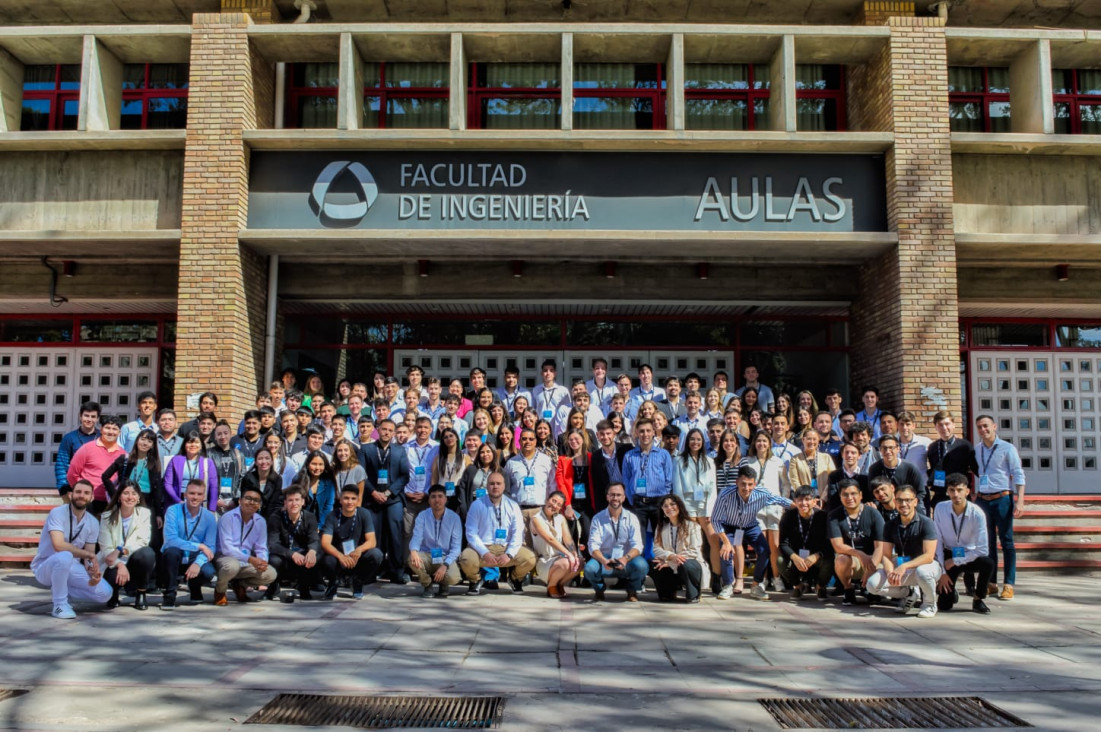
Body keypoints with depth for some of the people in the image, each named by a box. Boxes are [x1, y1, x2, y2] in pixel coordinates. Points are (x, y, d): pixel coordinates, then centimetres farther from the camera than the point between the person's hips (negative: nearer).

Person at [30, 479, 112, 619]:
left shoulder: (93, 523, -1)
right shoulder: (57, 513, -17)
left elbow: (89, 557, -1)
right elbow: (59, 545, -30)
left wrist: (93, 571, -22)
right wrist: (89, 555, -23)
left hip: (71, 568, 5)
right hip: (45, 566, -5)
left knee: (105, 593, -13)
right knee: (64, 557, -40)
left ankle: (60, 591, 11)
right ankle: (60, 605, -20)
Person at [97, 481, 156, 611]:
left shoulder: (144, 513, -4)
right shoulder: (108, 517, -3)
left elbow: (142, 541, -17)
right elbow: (105, 548, -11)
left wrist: (120, 551, -34)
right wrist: (120, 565, -29)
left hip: (135, 562, 0)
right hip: (114, 565, 0)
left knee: (147, 553, -33)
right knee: (112, 577, -34)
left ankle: (140, 594, -9)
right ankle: (113, 595, 8)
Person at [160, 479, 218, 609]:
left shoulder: (209, 517, -4)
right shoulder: (173, 511, -11)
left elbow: (210, 548, -10)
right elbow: (170, 540, -23)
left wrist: (198, 563, -30)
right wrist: (199, 546, -24)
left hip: (195, 559, 2)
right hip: (174, 559, -2)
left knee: (208, 572, -29)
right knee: (172, 550, -35)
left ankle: (195, 588, 10)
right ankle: (169, 595, -16)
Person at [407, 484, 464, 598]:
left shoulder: (454, 518, -8)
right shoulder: (422, 516, -5)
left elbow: (456, 547, -11)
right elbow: (416, 537, -16)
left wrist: (445, 565, -26)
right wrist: (413, 551, -41)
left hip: (446, 557, -1)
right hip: (427, 555, 1)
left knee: (453, 578, -32)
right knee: (412, 559, -33)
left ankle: (443, 584, 10)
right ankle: (427, 585, -1)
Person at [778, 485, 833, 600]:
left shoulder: (822, 516, -15)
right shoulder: (788, 516, -11)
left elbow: (829, 544, -19)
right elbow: (783, 543, -15)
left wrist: (816, 556, -38)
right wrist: (795, 557, -34)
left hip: (817, 557, -1)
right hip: (796, 555, 1)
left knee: (828, 562, -32)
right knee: (781, 561, -28)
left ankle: (821, 586, 5)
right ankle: (799, 585, 7)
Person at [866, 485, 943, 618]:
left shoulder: (926, 523, -15)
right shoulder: (891, 525, 0)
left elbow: (929, 556, -24)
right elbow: (886, 555, -3)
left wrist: (904, 567, -36)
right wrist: (890, 572, -26)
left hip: (927, 565, -5)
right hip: (901, 567, 5)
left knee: (922, 572, -41)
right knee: (873, 584, -17)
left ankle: (930, 604, -8)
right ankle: (909, 594, 11)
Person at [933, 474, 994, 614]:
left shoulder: (977, 513, -20)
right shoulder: (940, 508, -16)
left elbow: (983, 550, -22)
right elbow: (937, 541, -10)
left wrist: (955, 561, -19)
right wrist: (942, 571, -12)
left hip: (970, 556, 0)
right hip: (949, 556, 0)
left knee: (988, 562, -35)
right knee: (944, 605, -9)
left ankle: (978, 599, -8)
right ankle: (952, 592, 29)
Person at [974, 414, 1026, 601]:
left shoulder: (1007, 448, -2)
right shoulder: (976, 450, 11)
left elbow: (1018, 475, -5)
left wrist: (1019, 501, -14)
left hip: (1002, 499, -4)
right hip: (982, 500, 4)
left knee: (1006, 542, -2)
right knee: (988, 542, 8)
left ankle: (1009, 585, 0)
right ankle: (991, 583, 13)